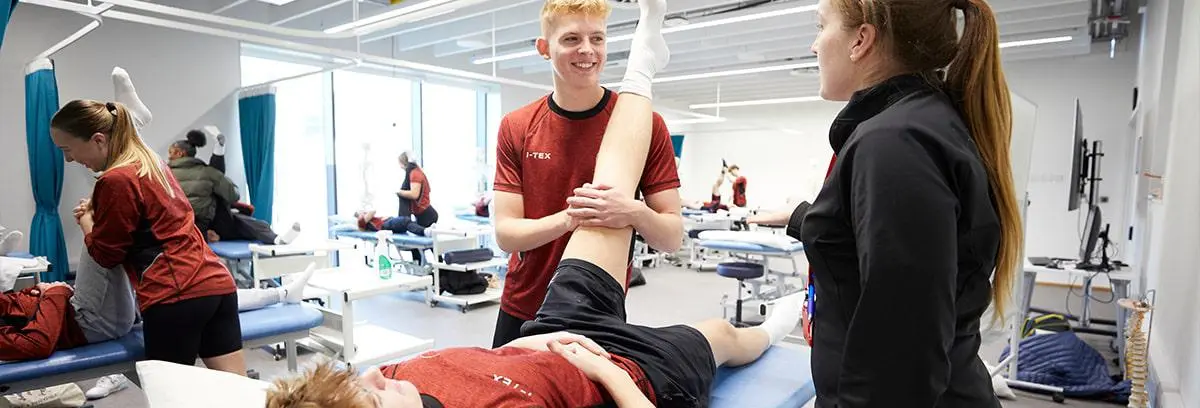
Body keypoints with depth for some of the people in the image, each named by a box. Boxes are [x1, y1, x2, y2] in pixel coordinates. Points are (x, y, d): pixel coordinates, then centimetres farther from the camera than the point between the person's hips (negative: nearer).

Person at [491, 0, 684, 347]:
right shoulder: (515, 128, -4)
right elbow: (506, 233, -8)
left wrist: (634, 213, -31)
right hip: (521, 312, 3)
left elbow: (673, 237, -9)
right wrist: (568, 218, -27)